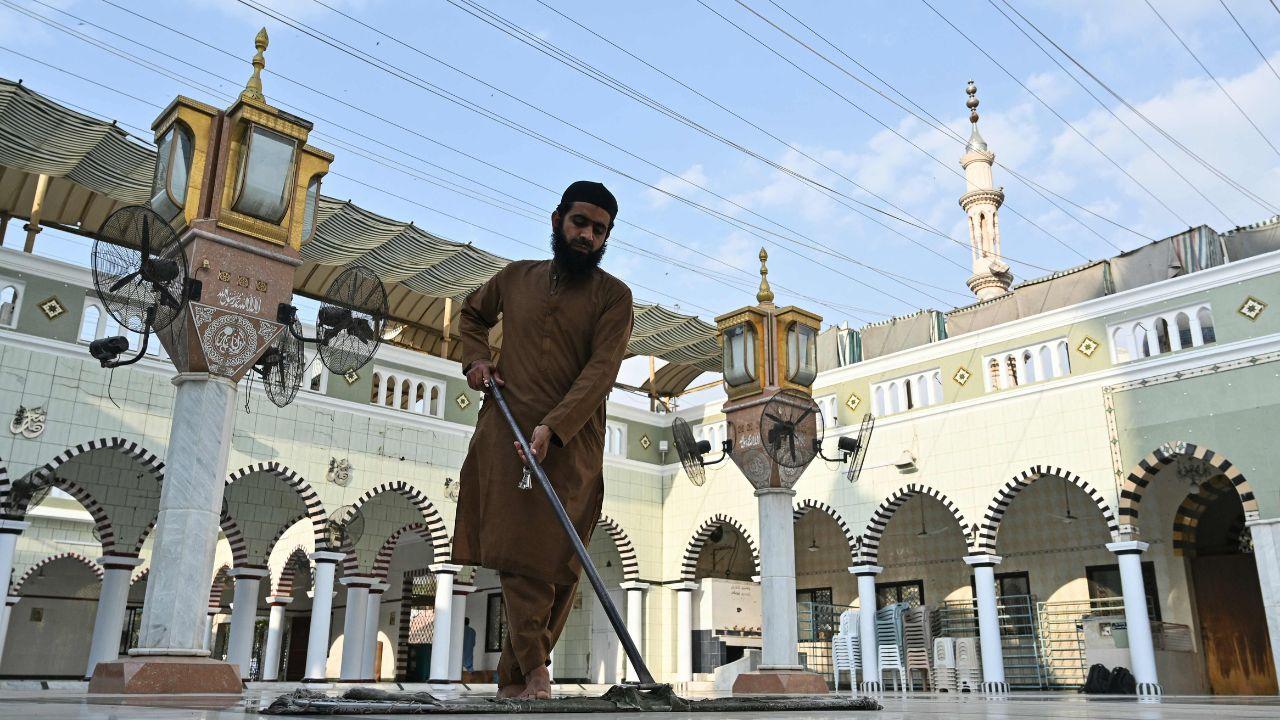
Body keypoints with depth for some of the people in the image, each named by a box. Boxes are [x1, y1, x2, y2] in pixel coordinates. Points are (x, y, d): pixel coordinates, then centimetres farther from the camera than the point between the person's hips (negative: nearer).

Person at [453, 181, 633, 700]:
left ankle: (514, 678, 7)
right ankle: (534, 668, -8)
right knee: (517, 547, -10)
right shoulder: (516, 277, 13)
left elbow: (601, 370, -10)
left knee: (554, 559, -2)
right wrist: (475, 359, 11)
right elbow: (471, 315, 32)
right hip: (506, 430, 1)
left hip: (573, 440, -1)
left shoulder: (613, 295, 3)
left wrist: (552, 427, -23)